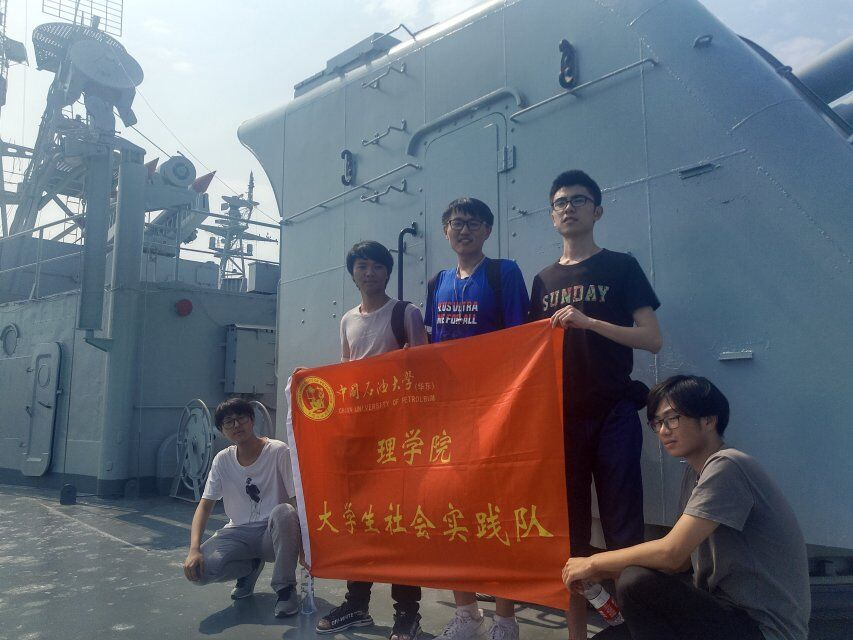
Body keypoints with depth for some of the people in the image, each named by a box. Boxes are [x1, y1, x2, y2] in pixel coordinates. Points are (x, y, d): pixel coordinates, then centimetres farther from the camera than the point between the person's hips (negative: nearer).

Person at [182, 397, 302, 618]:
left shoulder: (278, 452, -13)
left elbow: (298, 501, -14)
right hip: (239, 532, 4)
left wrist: (303, 545, -24)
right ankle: (251, 567, 9)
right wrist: (194, 549, -16)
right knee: (198, 568, -25)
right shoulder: (222, 460, 0)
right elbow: (204, 505, -1)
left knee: (284, 512, -38)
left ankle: (285, 588, -15)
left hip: (273, 533, -3)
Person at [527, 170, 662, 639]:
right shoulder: (544, 280, 13)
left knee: (623, 531, -3)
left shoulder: (620, 267, 2)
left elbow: (652, 339, -8)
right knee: (569, 532, 10)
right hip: (560, 416, 4)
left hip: (612, 414, -4)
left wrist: (588, 322, -19)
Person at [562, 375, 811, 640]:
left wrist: (594, 562, -13)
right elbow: (683, 557, 12)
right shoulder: (695, 471, 11)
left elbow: (672, 553, -26)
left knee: (636, 583, -26)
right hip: (726, 610, 8)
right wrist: (605, 572, 0)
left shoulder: (726, 466, -19)